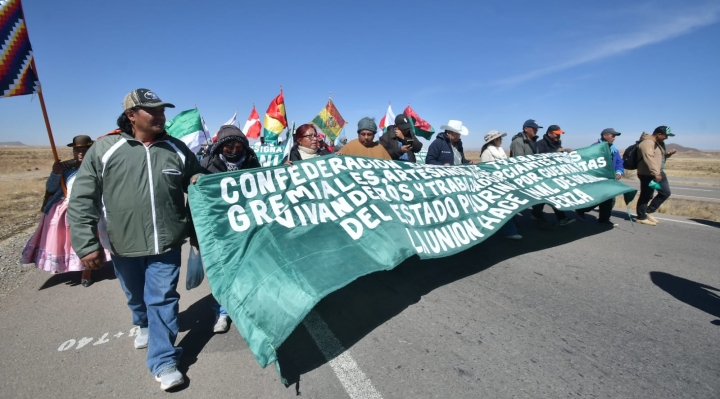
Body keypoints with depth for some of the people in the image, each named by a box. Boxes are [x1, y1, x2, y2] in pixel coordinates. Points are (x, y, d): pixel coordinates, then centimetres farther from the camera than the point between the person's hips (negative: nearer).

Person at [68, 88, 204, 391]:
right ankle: (145, 324, 53)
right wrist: (86, 244, -10)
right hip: (124, 245, 1)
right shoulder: (104, 149, -6)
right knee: (136, 296, 23)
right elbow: (81, 200, -5)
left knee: (163, 300, 2)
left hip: (166, 243, -1)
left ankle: (163, 361, 14)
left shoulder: (177, 149, 0)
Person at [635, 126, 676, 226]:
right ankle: (641, 217, 10)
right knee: (646, 196, -2)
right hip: (648, 174, -10)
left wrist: (668, 153, 4)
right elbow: (649, 159, -30)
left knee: (665, 192, 13)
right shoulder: (647, 143, -20)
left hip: (659, 173, 10)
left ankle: (649, 211, 21)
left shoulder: (660, 143, 14)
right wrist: (655, 173, -37)